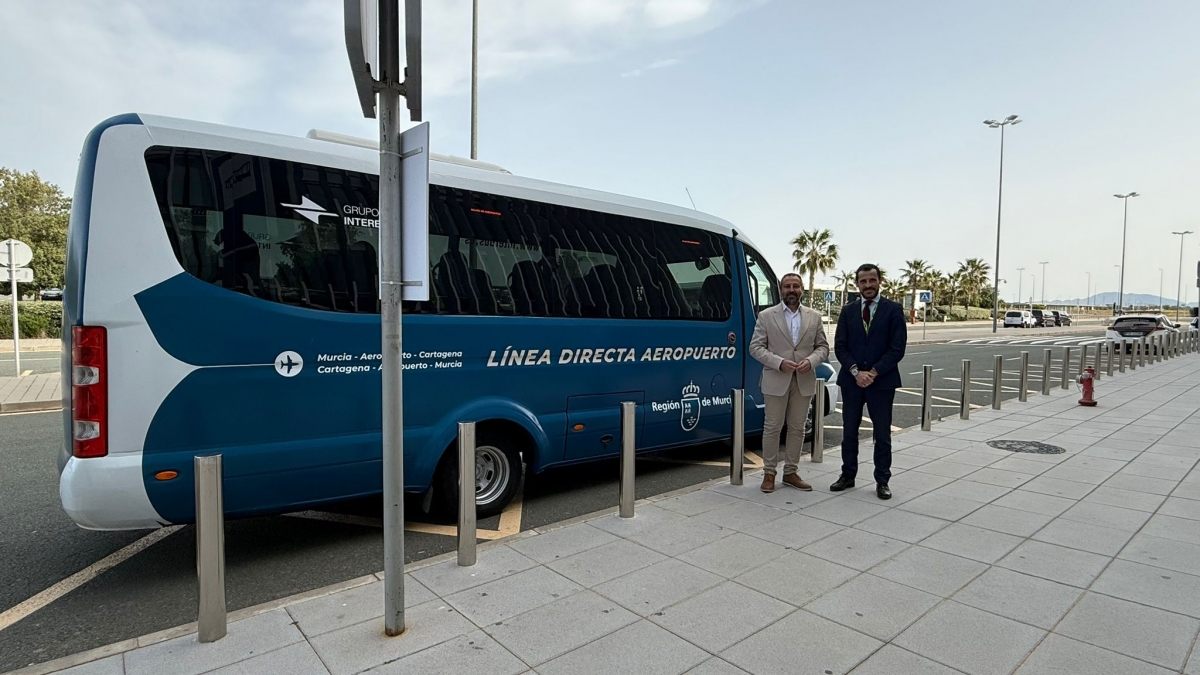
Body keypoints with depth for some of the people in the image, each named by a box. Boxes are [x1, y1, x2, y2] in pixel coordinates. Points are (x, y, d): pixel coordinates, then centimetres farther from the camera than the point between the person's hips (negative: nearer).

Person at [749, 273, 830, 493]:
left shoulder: (814, 317, 8)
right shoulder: (766, 315, -1)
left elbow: (823, 347, 9)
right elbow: (755, 347, -4)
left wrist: (810, 361, -12)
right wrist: (779, 362, -17)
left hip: (804, 381, 3)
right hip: (776, 380, -3)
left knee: (797, 428, 10)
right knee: (772, 427, 3)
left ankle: (791, 472, 22)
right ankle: (769, 473, 15)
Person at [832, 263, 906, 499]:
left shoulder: (894, 309, -1)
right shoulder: (848, 311, 6)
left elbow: (897, 348, -7)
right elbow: (840, 346, 1)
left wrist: (873, 372, -14)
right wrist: (856, 371, -12)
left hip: (882, 381, -2)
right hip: (851, 380, 3)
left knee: (882, 434, 6)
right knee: (849, 431, 10)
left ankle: (882, 481, 16)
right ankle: (848, 475, 21)